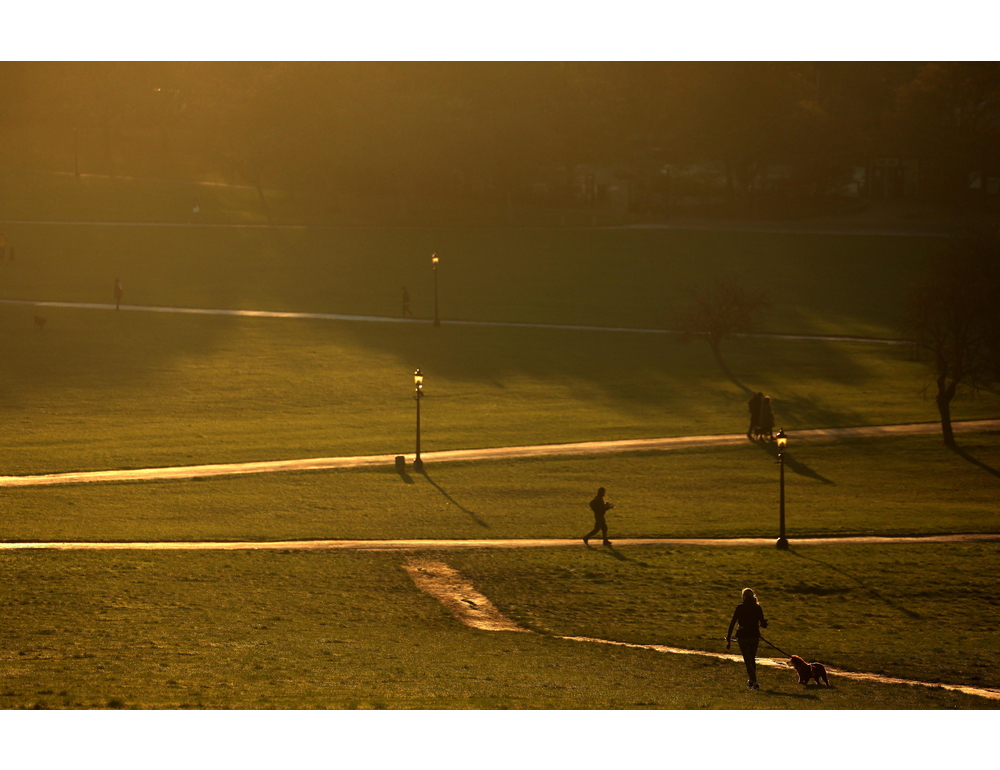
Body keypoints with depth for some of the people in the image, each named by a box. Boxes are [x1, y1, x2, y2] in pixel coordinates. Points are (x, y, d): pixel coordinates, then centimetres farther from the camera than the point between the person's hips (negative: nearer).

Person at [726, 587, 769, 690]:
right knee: (752, 659, 21)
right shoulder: (757, 608, 0)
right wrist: (764, 623, 24)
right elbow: (763, 624, -1)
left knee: (748, 660, 1)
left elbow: (732, 623, -8)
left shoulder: (740, 607, -5)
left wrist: (728, 639, -5)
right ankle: (752, 681, 33)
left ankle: (754, 682, -13)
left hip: (743, 636, -3)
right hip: (755, 635, 3)